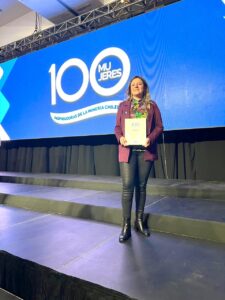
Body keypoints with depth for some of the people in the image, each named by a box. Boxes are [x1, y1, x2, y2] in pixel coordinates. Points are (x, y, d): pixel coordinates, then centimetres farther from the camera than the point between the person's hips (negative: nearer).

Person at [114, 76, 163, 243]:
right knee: (127, 187, -6)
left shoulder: (152, 105, 12)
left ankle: (139, 221, 21)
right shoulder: (123, 106, 13)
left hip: (145, 150, 1)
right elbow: (117, 127, 10)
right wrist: (120, 138, -12)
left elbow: (159, 126, 6)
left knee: (141, 186, 8)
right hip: (128, 150, 0)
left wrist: (150, 139, -13)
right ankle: (126, 226, 3)